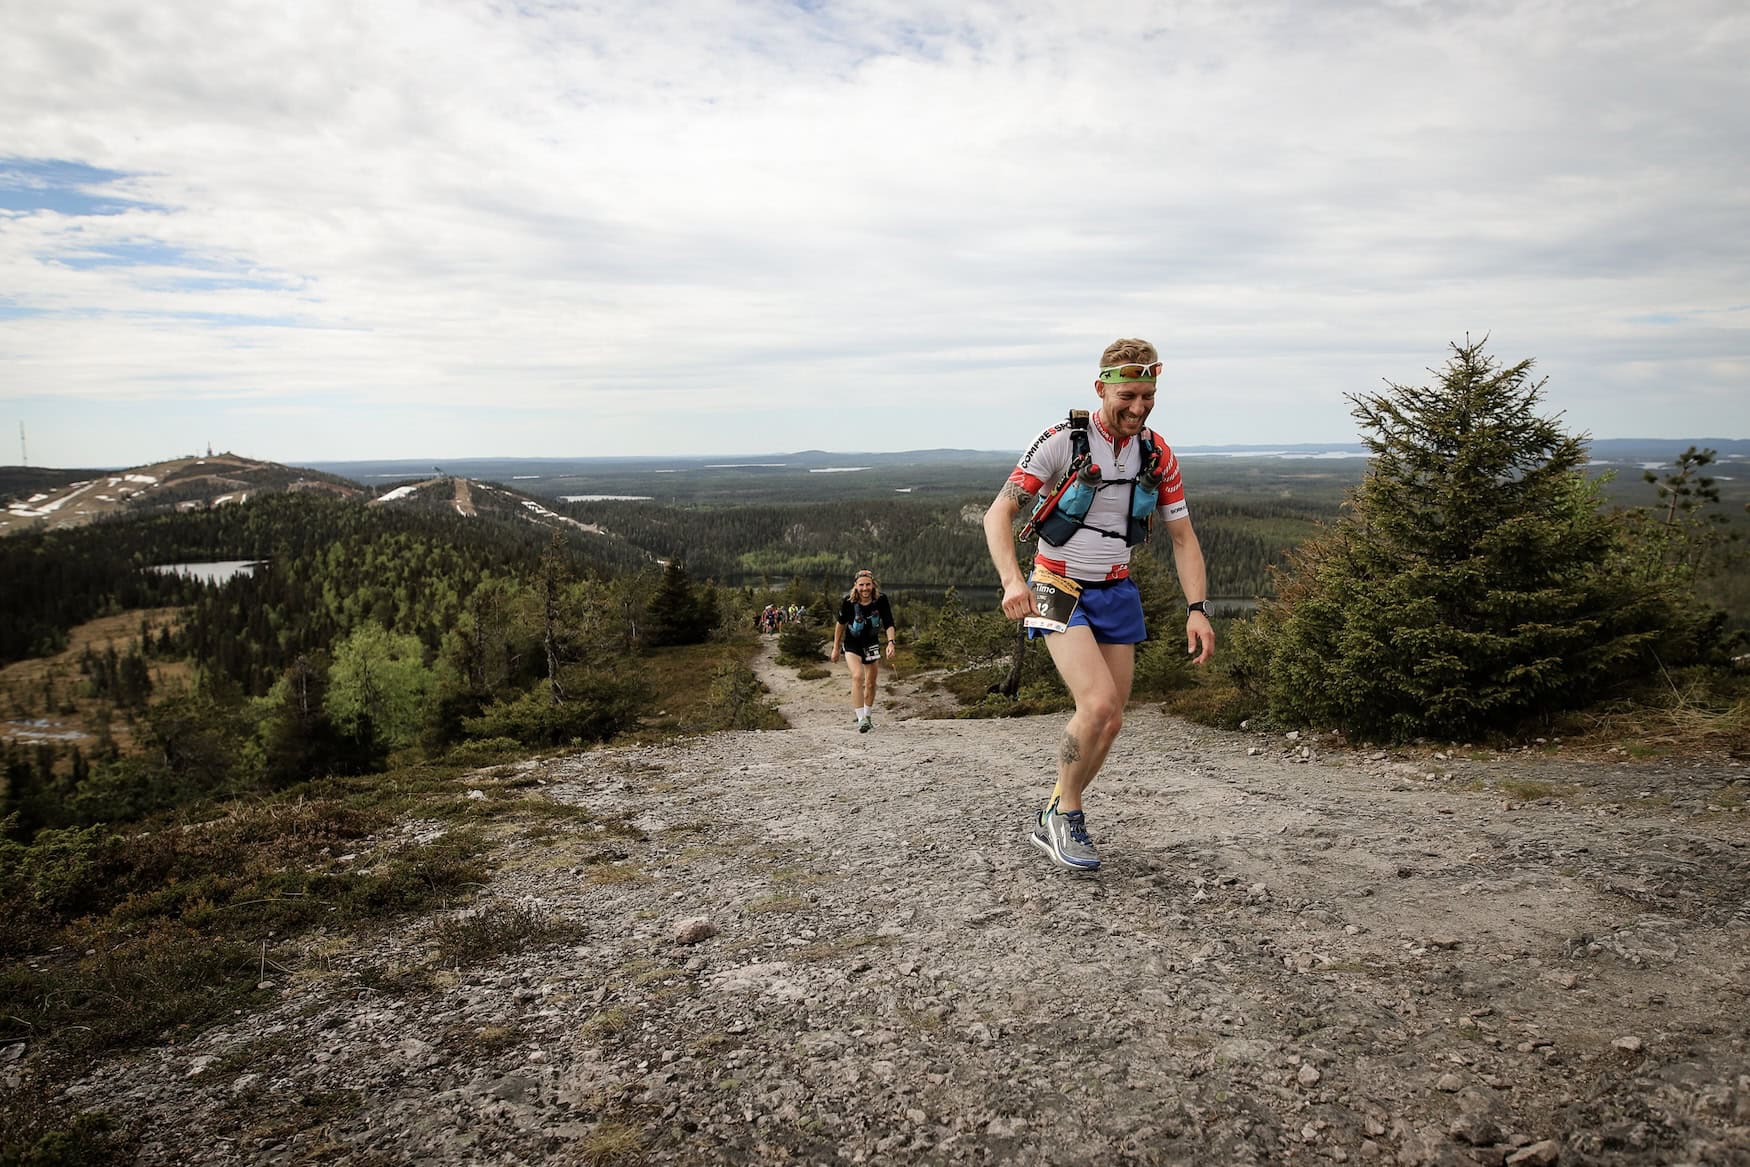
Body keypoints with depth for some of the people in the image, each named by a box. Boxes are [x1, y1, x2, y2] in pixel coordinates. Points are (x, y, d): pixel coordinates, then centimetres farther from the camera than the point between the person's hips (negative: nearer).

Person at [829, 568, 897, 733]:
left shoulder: (881, 599, -19)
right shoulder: (848, 601, -20)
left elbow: (889, 624, -16)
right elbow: (841, 623, -5)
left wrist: (891, 642, -34)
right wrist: (836, 647, 2)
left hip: (872, 644, 3)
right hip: (852, 644, -2)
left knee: (871, 683, 13)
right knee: (857, 676, -24)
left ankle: (867, 716, 37)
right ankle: (861, 719, -23)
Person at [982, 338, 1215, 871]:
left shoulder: (1157, 455, 1)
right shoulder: (1062, 441, -14)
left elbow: (1182, 537, 6)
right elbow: (998, 513, -16)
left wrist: (1198, 610, -6)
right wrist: (1012, 580, -33)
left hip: (1117, 593, 6)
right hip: (1060, 591, -5)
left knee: (1111, 723, 5)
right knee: (1099, 704, -22)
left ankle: (1052, 822, 24)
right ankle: (1065, 814, 1)